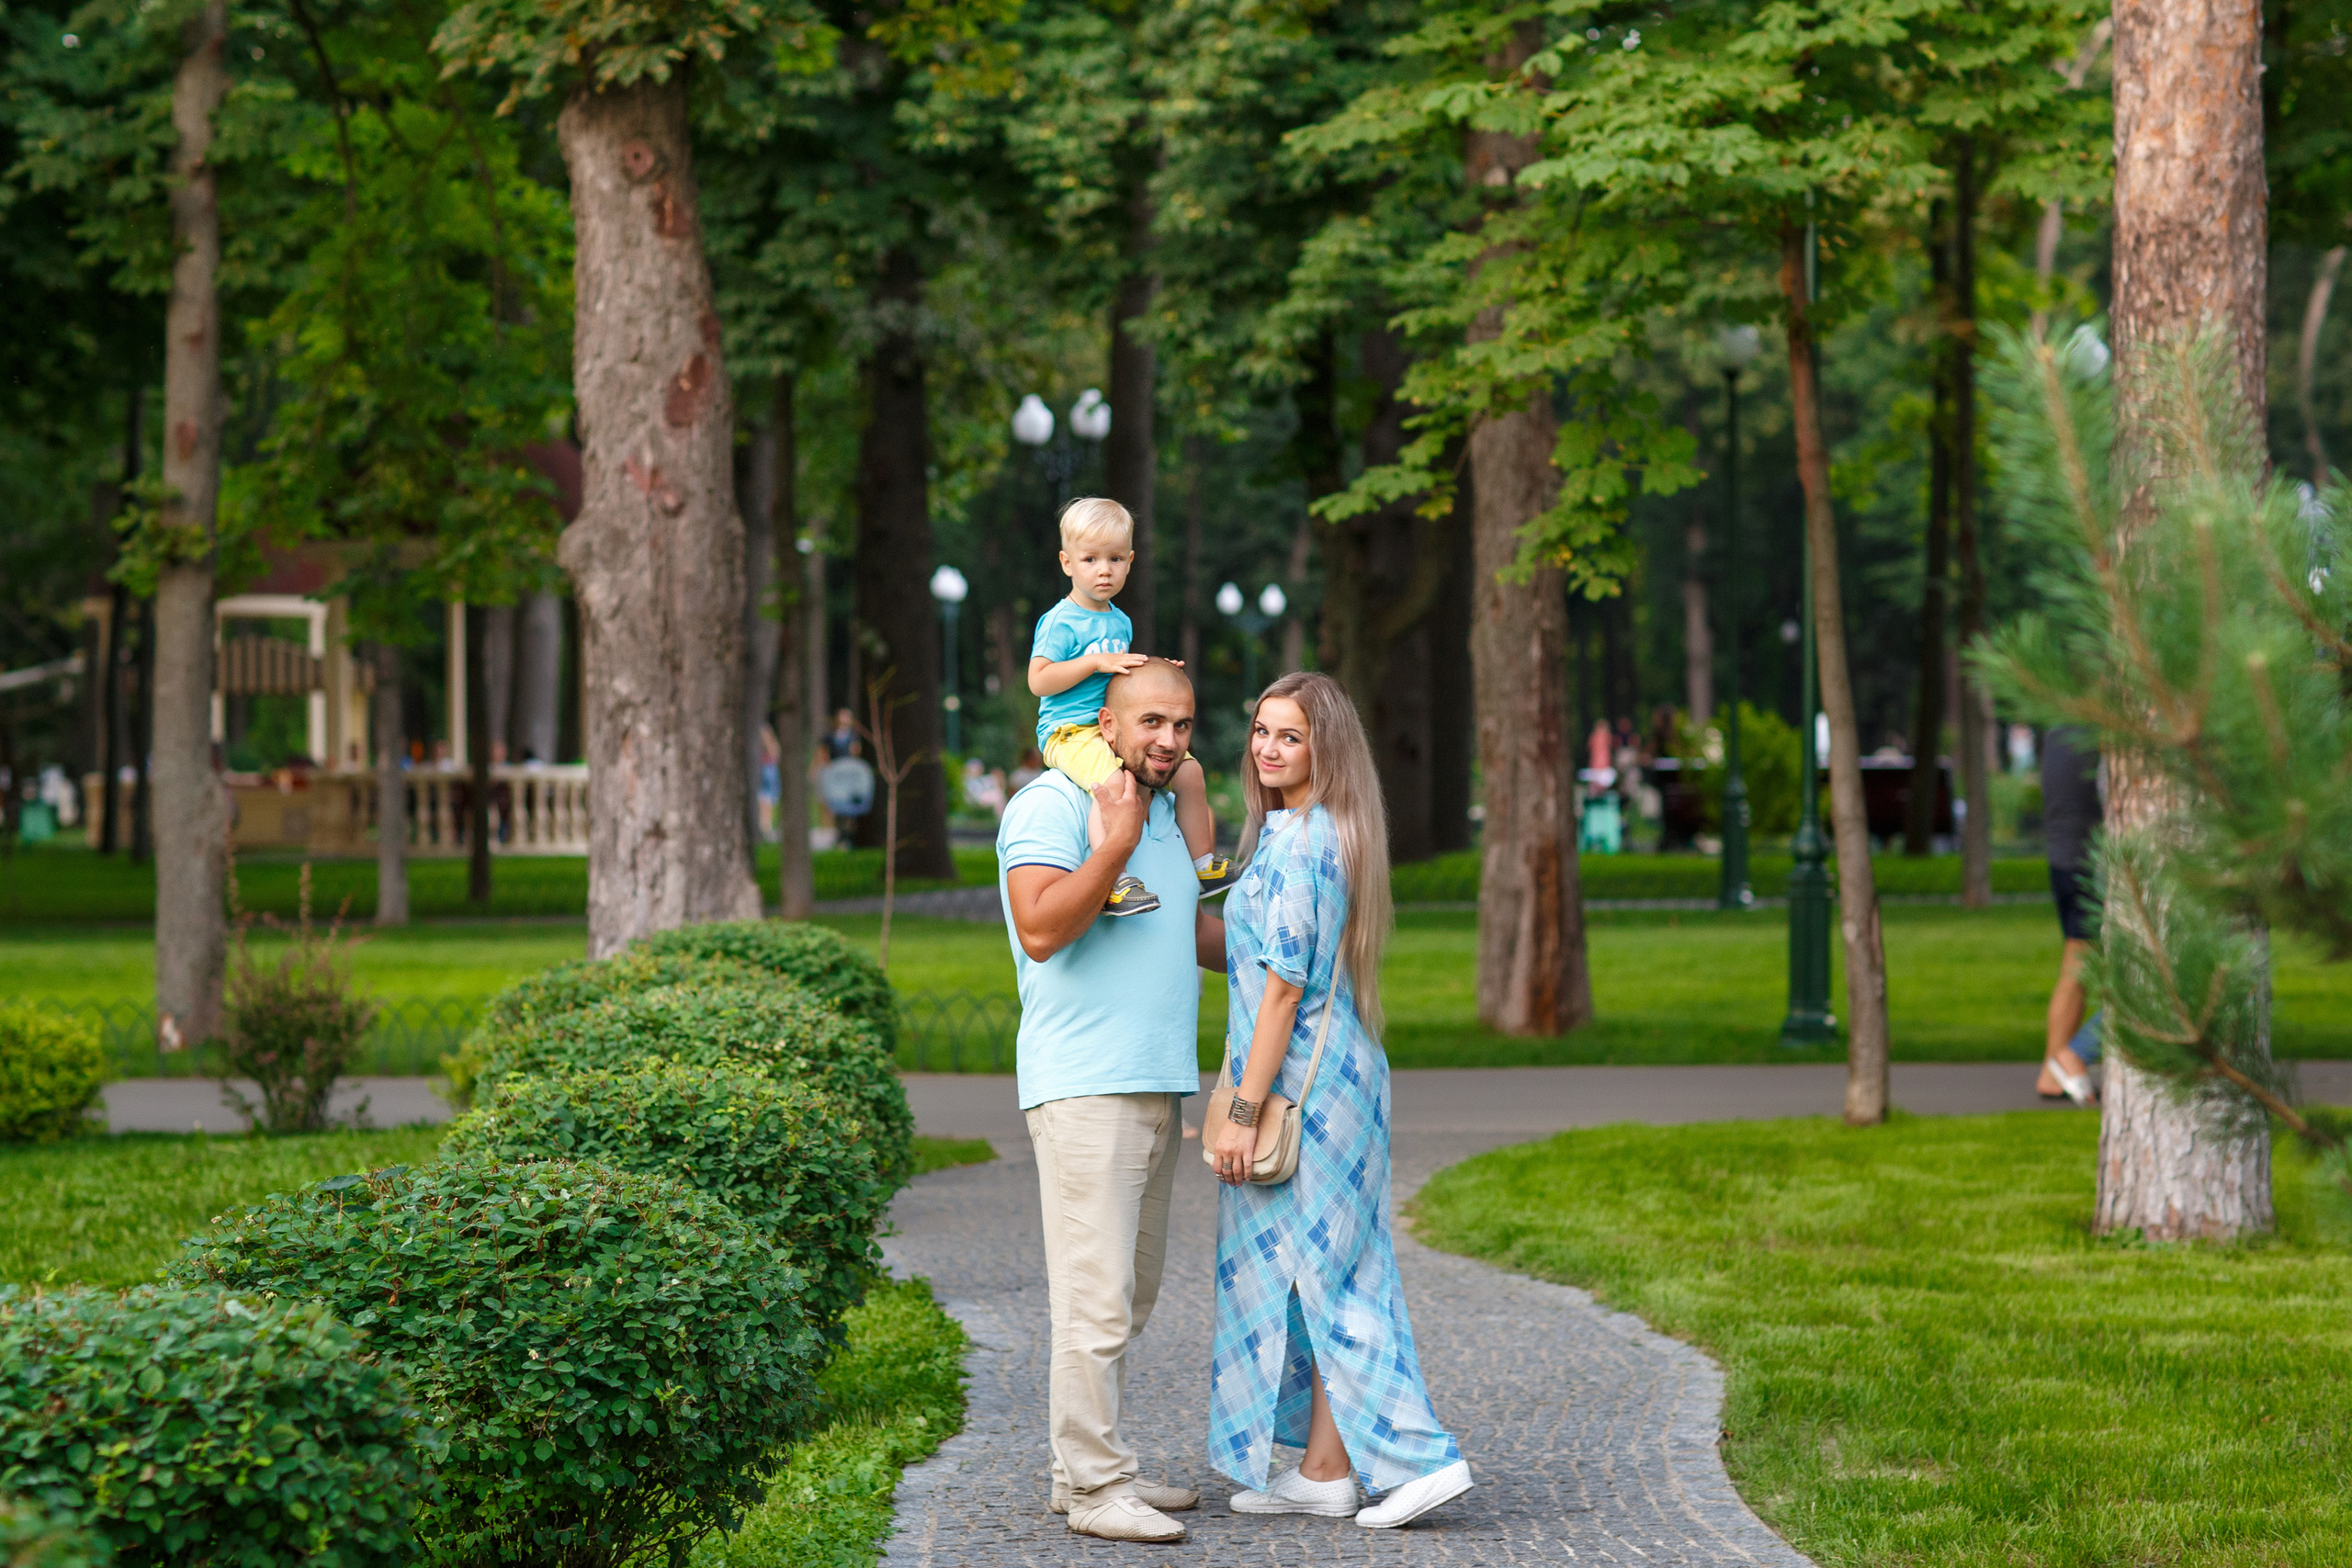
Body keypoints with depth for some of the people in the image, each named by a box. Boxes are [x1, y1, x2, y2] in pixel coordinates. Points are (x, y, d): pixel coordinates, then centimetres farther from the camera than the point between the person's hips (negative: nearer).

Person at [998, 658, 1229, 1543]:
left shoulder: (1164, 813, 19)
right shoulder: (1050, 807, -9)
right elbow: (1041, 930, -21)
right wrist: (1114, 846, -23)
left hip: (1156, 1085, 9)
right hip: (1084, 1088, -9)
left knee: (1130, 1294, 12)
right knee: (1097, 1295, -11)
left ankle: (1087, 1469, 19)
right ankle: (1095, 1486, -8)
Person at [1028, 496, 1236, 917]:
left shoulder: (1120, 622, 18)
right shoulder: (1060, 622, -8)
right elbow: (1038, 680, -17)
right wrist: (1097, 663, -20)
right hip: (1070, 730, -8)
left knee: (1189, 770, 6)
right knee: (1114, 781, -36)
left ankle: (1204, 865, 20)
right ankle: (1111, 884, -39)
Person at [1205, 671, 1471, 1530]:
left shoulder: (1296, 845, -17)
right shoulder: (1325, 836, 13)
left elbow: (1284, 989, -20)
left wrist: (1242, 1112, -19)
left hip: (1303, 1080, -10)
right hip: (1341, 1073, 10)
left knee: (1319, 1272, -4)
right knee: (1322, 1273, 11)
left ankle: (1422, 1456, -4)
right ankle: (1322, 1471, 15)